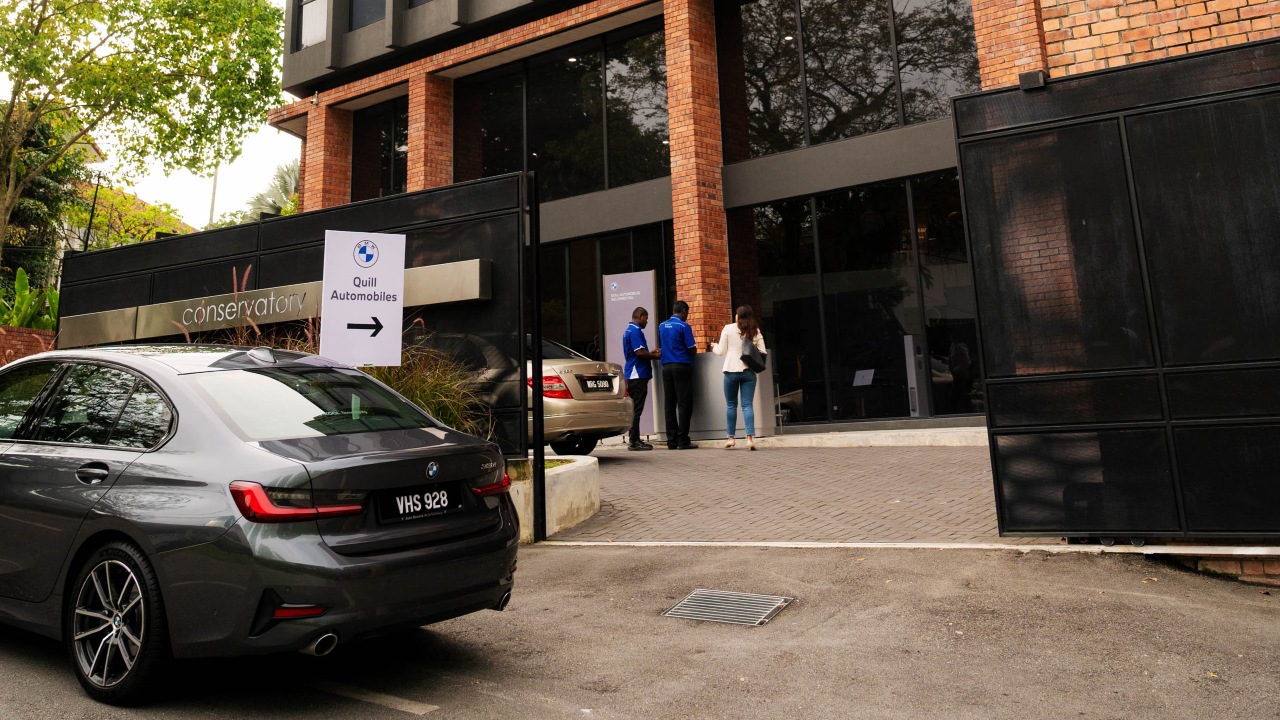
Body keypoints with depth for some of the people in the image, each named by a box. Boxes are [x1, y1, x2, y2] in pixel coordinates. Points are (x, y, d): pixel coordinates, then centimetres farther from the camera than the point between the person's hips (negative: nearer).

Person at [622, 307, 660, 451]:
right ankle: (634, 441, -5)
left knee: (635, 409, 12)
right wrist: (654, 355, -5)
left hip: (633, 375, 10)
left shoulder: (629, 330, 20)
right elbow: (640, 352, -19)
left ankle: (635, 439, 16)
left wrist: (651, 353, 18)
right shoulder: (635, 330, -12)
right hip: (638, 375, -10)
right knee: (636, 409, -7)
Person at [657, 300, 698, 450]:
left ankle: (671, 441, 8)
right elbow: (692, 349, -8)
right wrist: (694, 348, 13)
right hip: (682, 366, -6)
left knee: (670, 404, 6)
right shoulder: (684, 326, -7)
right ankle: (683, 440, -3)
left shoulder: (662, 326, 11)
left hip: (666, 367, 6)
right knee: (684, 404, -2)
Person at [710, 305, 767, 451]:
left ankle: (730, 437, 12)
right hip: (749, 371, 1)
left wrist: (714, 346, 22)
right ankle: (750, 437, -9)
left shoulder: (728, 329, 0)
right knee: (747, 405, 1)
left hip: (731, 371, -1)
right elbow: (762, 353, 3)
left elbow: (721, 351, 2)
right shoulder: (756, 332, 6)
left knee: (731, 404, 9)